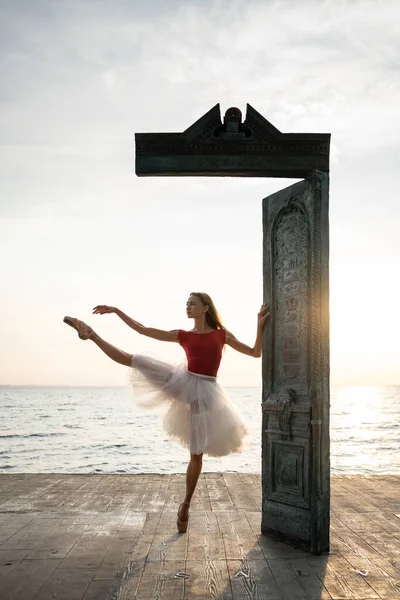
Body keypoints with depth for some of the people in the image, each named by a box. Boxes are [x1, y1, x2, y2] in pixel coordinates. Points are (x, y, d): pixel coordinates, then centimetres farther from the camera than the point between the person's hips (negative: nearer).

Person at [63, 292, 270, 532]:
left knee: (197, 454, 2)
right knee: (134, 360, -12)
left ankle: (186, 505, 18)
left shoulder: (222, 334, 5)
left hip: (205, 391, -1)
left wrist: (260, 325, -3)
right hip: (183, 383, 1)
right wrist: (116, 310, 5)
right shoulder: (183, 336, 7)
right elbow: (143, 330, 7)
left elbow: (255, 353, 8)